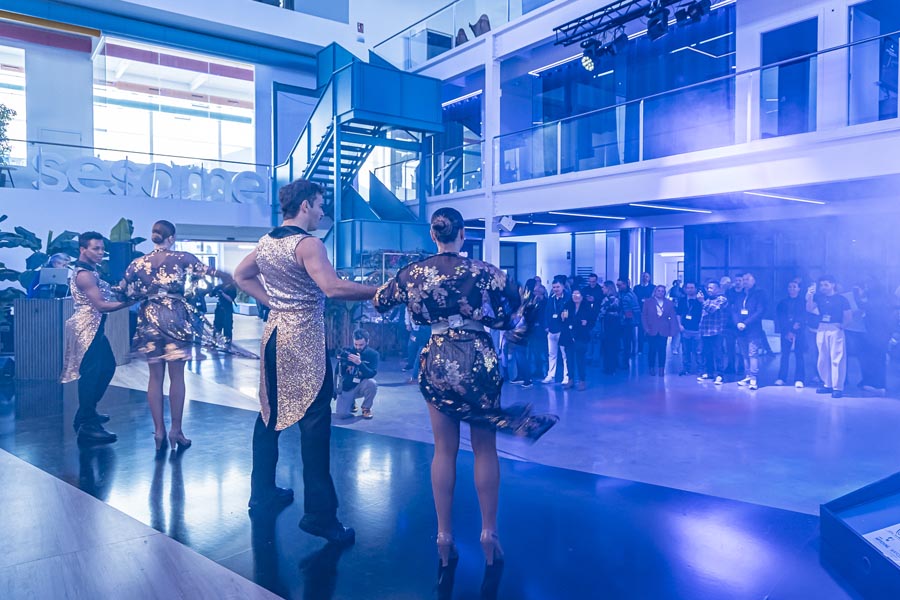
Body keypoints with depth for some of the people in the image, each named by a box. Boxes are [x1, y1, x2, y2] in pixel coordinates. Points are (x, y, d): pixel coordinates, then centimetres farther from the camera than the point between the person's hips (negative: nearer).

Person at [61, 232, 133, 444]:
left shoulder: (90, 271, 16)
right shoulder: (84, 274, -16)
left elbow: (102, 296, 16)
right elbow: (100, 305, -23)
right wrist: (129, 302, -25)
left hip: (94, 328, 11)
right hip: (87, 328, -11)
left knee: (107, 367, 18)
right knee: (91, 374, -9)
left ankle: (88, 412, 30)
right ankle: (86, 426, -4)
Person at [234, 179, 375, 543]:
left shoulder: (266, 242, 10)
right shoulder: (307, 244, -15)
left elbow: (240, 276, 23)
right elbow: (333, 287, -28)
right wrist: (379, 291, -22)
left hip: (274, 332, 9)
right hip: (304, 337, -9)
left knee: (271, 414, 16)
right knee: (314, 421, -5)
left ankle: (262, 494, 28)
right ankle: (320, 513, -1)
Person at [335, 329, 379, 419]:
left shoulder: (373, 354, -8)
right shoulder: (347, 351, -4)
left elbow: (372, 374, -21)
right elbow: (340, 373, -4)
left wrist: (360, 363, -36)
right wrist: (341, 361, -24)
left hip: (361, 386, 0)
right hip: (346, 387, 1)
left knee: (372, 383, -35)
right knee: (341, 414, -19)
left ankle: (366, 408, -6)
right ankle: (351, 403, 18)